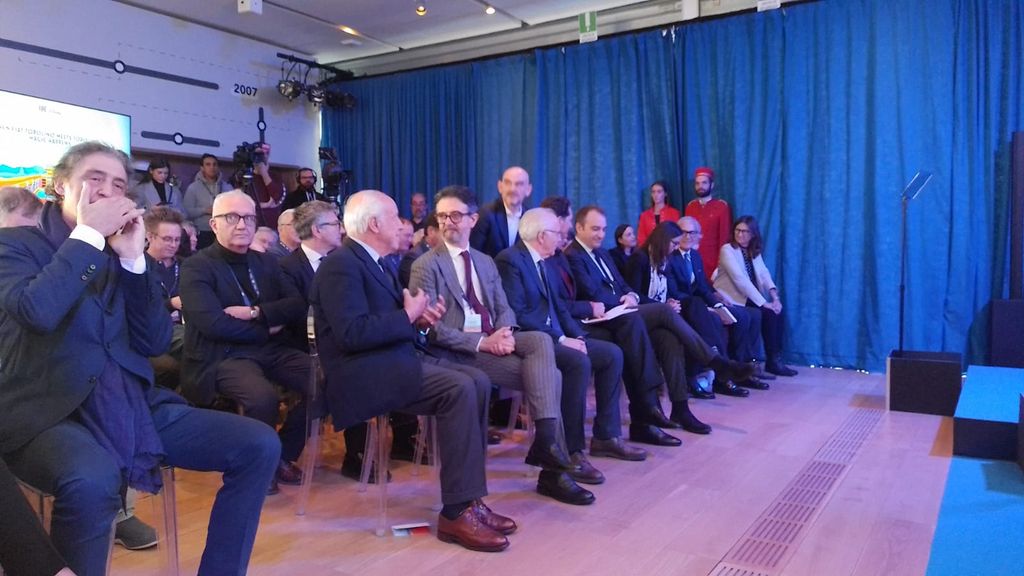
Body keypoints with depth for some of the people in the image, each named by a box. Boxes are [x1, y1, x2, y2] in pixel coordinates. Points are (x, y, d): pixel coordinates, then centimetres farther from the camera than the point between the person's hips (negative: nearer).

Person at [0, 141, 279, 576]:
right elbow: (37, 311, -22)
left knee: (260, 446, -8)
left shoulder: (120, 253, 15)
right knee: (93, 479, -40)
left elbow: (155, 343, 5)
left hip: (130, 403, 5)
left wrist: (133, 258, -3)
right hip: (50, 411, -5)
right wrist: (88, 234, -11)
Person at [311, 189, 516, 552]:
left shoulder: (375, 262, 18)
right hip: (363, 371, -10)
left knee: (478, 381, -6)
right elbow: (352, 333, -24)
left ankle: (469, 499, -3)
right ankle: (457, 512, -18)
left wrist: (420, 320, 1)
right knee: (459, 389, -25)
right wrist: (408, 316, -13)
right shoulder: (342, 264, -13)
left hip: (393, 359, 10)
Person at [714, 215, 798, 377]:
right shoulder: (727, 250, -12)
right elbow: (740, 280, -21)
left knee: (776, 310, -13)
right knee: (767, 313, -19)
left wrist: (774, 295, -17)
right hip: (731, 300, -7)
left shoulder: (754, 251, 12)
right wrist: (763, 302, -24)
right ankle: (772, 361, -8)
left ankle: (776, 359, -8)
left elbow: (764, 274, 2)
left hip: (748, 299, 7)